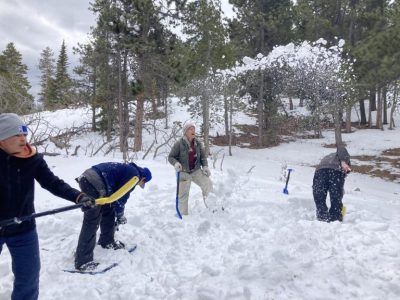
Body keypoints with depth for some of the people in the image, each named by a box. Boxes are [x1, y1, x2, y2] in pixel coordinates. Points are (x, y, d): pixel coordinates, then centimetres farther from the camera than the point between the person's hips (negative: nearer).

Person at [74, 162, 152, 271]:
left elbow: (116, 193, 30)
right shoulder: (134, 176, -1)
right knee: (92, 223, -7)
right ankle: (82, 261, -2)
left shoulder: (128, 169, 26)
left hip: (88, 179, 11)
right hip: (93, 184, -11)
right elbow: (121, 197, -2)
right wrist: (120, 215, 14)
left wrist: (118, 213, 34)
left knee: (108, 211, 23)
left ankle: (107, 241, 39)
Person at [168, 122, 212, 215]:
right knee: (183, 195, 2)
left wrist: (205, 166, -4)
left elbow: (203, 156, 11)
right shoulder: (179, 143, -11)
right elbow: (171, 157, -6)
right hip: (183, 172, -3)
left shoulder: (198, 143, 2)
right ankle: (183, 214, 19)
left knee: (208, 184, -12)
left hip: (196, 171, 3)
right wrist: (176, 163, -25)